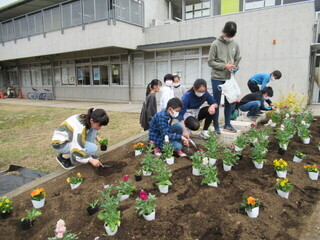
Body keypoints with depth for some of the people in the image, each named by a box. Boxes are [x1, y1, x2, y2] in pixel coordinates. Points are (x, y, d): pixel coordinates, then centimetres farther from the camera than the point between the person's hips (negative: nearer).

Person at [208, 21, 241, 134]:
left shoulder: (235, 44, 7)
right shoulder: (216, 44, -5)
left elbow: (238, 59, 14)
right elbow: (210, 62, -7)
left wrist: (234, 67, -6)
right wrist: (224, 66, -16)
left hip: (230, 78, 4)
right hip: (217, 78, -4)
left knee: (229, 101, 10)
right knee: (216, 102, 1)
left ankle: (227, 124, 22)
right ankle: (216, 126, 11)